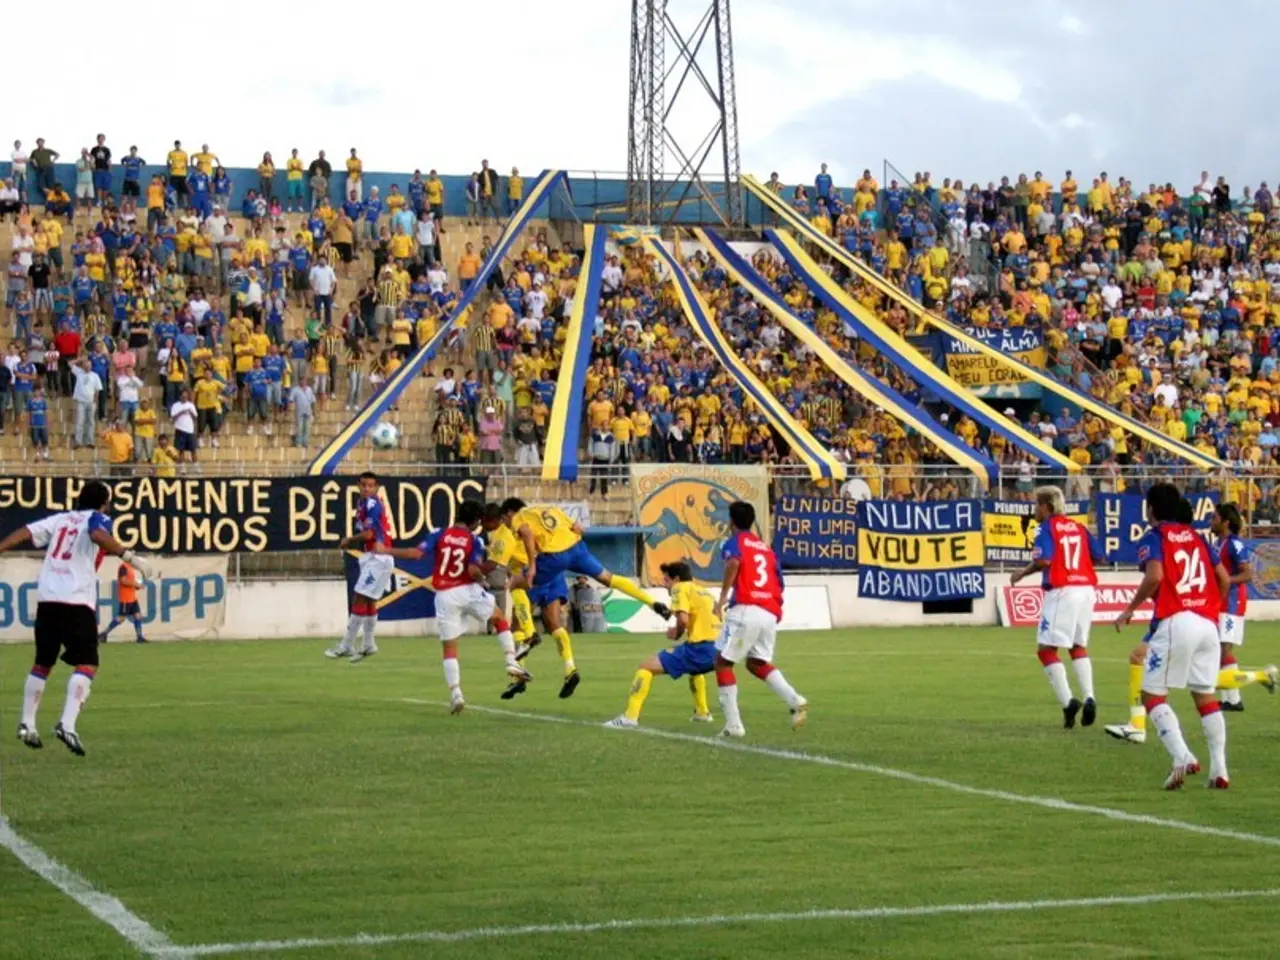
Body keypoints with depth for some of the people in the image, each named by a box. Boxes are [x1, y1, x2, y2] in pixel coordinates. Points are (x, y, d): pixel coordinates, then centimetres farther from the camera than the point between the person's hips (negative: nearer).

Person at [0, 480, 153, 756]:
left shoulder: (59, 519, 19)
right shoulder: (97, 519, 4)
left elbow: (26, 533, 7)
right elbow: (98, 534, -20)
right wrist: (128, 556, -28)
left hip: (46, 598, 6)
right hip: (76, 601, -6)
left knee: (43, 662, 20)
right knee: (86, 664, -7)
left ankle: (27, 724, 22)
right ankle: (67, 724, -24)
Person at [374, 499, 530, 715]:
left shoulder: (440, 535, 2)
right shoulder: (474, 541, -1)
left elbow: (416, 553, -8)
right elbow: (473, 571, -14)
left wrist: (386, 551, 2)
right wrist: (482, 579, 8)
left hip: (444, 596, 1)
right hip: (467, 590, -1)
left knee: (449, 648, 7)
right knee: (500, 620, 24)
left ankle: (456, 694, -4)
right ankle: (511, 663, 11)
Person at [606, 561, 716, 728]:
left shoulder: (680, 588, 1)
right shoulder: (702, 592, 25)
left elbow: (683, 619, -15)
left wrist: (677, 634, 6)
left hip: (700, 647, -8)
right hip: (717, 646, 8)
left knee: (646, 667, -6)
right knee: (694, 669, 44)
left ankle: (630, 716, -15)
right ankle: (702, 712, 46)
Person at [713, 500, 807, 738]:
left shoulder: (735, 542, 6)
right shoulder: (766, 548, 23)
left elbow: (733, 561, -17)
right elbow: (778, 583, 22)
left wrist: (722, 597, -18)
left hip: (745, 610, -6)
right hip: (770, 614, 6)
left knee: (723, 663, 8)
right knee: (757, 663, 21)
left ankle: (733, 724, 0)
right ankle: (795, 701, -3)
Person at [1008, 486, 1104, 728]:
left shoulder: (1047, 528, -5)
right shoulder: (1079, 527, 13)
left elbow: (1044, 560, -18)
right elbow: (1099, 556, 12)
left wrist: (1021, 573, -2)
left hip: (1062, 591, -7)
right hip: (1086, 588, 7)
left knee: (1047, 649, 0)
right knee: (1079, 646, 21)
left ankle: (1067, 701, -13)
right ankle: (1088, 698, 8)